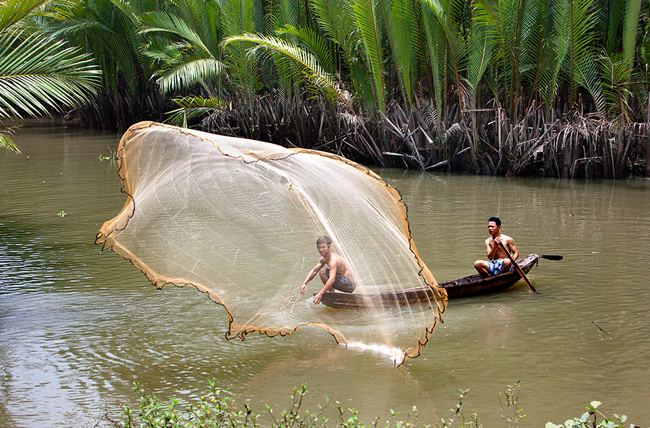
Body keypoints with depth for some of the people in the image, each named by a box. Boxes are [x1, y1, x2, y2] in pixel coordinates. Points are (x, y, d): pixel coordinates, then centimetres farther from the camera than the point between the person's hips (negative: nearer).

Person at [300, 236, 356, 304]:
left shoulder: (333, 260, -25)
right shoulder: (323, 259, 4)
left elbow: (332, 279, -37)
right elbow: (314, 271, 9)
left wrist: (320, 294, -44)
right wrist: (304, 283, -7)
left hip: (349, 285, -10)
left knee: (323, 272, -21)